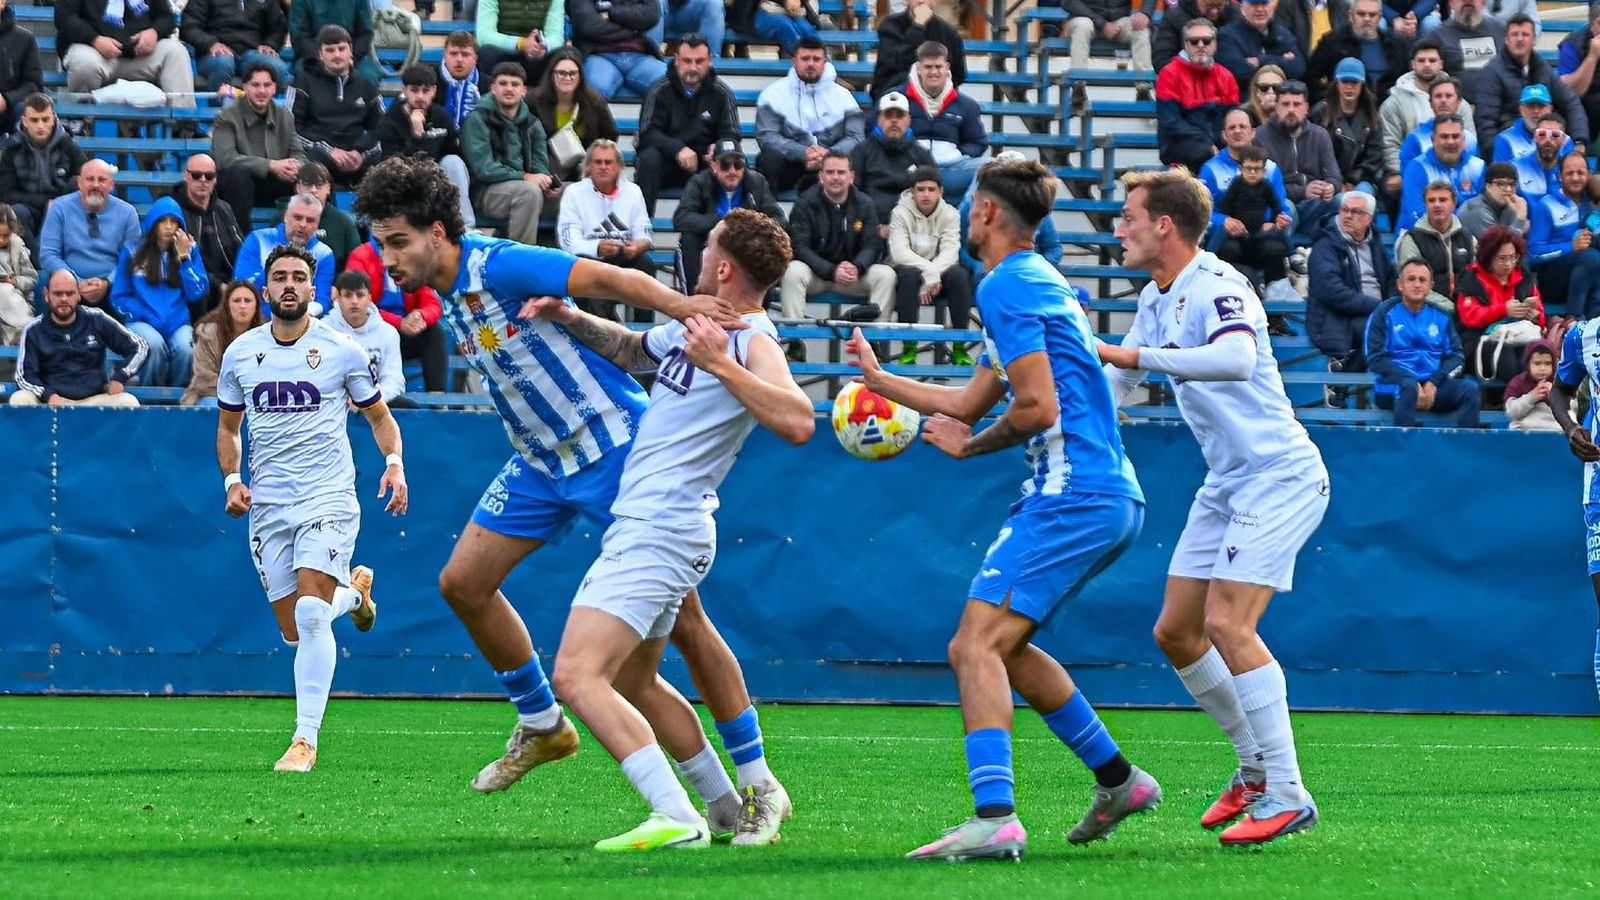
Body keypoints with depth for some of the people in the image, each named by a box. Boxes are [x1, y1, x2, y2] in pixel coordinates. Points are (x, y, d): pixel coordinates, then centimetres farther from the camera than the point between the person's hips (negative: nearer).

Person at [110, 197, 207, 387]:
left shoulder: (190, 249, 12)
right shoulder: (133, 251, 8)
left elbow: (198, 294, 2)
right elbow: (119, 296, 8)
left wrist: (184, 258, -3)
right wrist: (138, 314, -7)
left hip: (178, 323, 1)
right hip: (142, 323, -1)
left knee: (184, 348, -33)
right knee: (154, 344, -36)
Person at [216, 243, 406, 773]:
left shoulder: (342, 350, -1)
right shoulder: (241, 353, 7)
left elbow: (379, 415, 11)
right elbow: (228, 426, 20)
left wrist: (394, 464, -8)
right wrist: (232, 480, 3)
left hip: (328, 497, -4)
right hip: (268, 506, 4)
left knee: (310, 614, -21)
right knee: (295, 631, 6)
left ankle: (305, 739, -16)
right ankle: (353, 591, 40)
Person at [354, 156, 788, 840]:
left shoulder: (499, 266, -20)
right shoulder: (446, 296, 6)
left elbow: (608, 279, -29)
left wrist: (676, 304, -44)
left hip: (614, 445, -9)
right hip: (541, 462, 9)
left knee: (680, 615, -8)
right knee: (463, 582, 5)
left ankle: (758, 786, -3)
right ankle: (541, 726, 23)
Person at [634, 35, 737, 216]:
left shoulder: (722, 92, 1)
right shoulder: (660, 90, -4)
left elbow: (730, 135, -2)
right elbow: (648, 133, -13)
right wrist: (678, 149, -32)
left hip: (705, 161, 1)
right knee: (649, 158, -33)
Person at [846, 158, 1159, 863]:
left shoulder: (1006, 287, -11)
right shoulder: (1038, 281, 22)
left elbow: (1038, 408, -19)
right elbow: (971, 402, 29)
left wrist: (970, 445, -2)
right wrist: (879, 379, 37)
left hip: (1073, 499, -10)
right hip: (1110, 499, 10)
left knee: (975, 645, -16)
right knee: (1004, 645, 22)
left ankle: (994, 818, -29)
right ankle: (1117, 780, 28)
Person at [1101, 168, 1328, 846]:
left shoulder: (1217, 287, -18)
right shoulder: (1156, 299, 12)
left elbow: (1236, 358, -39)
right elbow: (1114, 381, 27)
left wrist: (1135, 355, -39)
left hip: (1280, 477, -10)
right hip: (1226, 483, 10)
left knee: (1227, 624, -20)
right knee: (1175, 632, 8)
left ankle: (1286, 795, -16)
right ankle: (1256, 768, 22)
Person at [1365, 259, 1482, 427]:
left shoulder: (1441, 316, 15)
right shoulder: (1385, 313, 5)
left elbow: (1456, 356, 10)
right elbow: (1375, 358, -4)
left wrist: (1434, 382, -10)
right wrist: (1412, 383, -17)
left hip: (1433, 386, 3)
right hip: (1393, 386, -3)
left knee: (1470, 388, -23)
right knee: (1408, 387, -37)